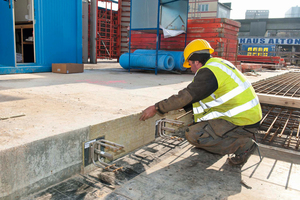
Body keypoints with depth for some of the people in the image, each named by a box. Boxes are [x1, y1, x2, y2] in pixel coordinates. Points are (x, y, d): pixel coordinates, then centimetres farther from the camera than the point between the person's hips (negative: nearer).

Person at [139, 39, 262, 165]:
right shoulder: (218, 63, 13)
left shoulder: (208, 72, -18)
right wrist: (180, 106, 20)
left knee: (193, 135, -14)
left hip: (242, 122, -10)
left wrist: (156, 108, -10)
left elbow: (186, 96, -17)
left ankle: (242, 145, -5)